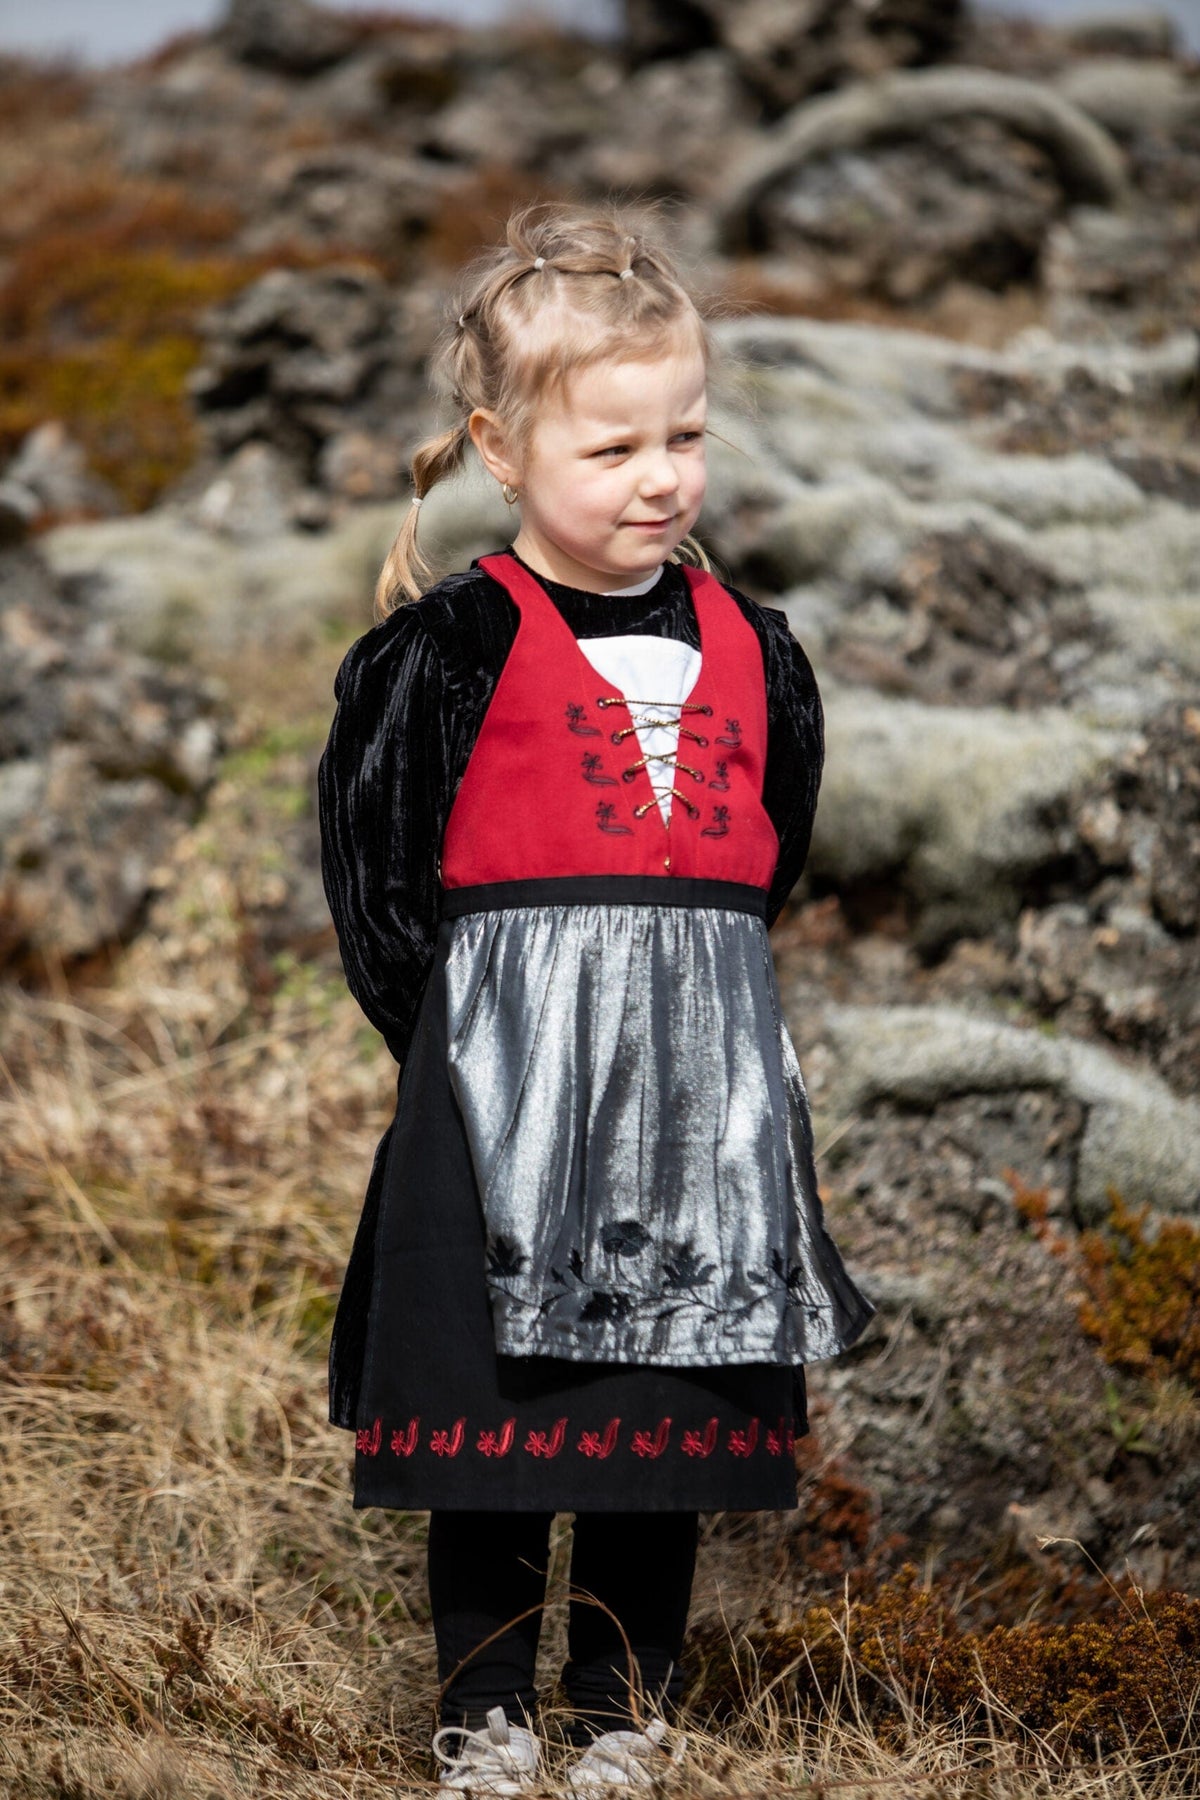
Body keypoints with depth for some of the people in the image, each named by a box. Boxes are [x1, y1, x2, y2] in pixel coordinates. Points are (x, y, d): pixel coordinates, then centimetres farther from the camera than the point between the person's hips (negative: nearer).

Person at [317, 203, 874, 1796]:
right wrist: (451, 1029, -2)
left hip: (701, 1082, 4)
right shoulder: (456, 646, -6)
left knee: (668, 1418, 9)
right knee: (493, 1418, 2)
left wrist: (694, 991, 12)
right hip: (504, 1082, -4)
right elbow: (375, 858, -1)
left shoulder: (751, 648, 8)